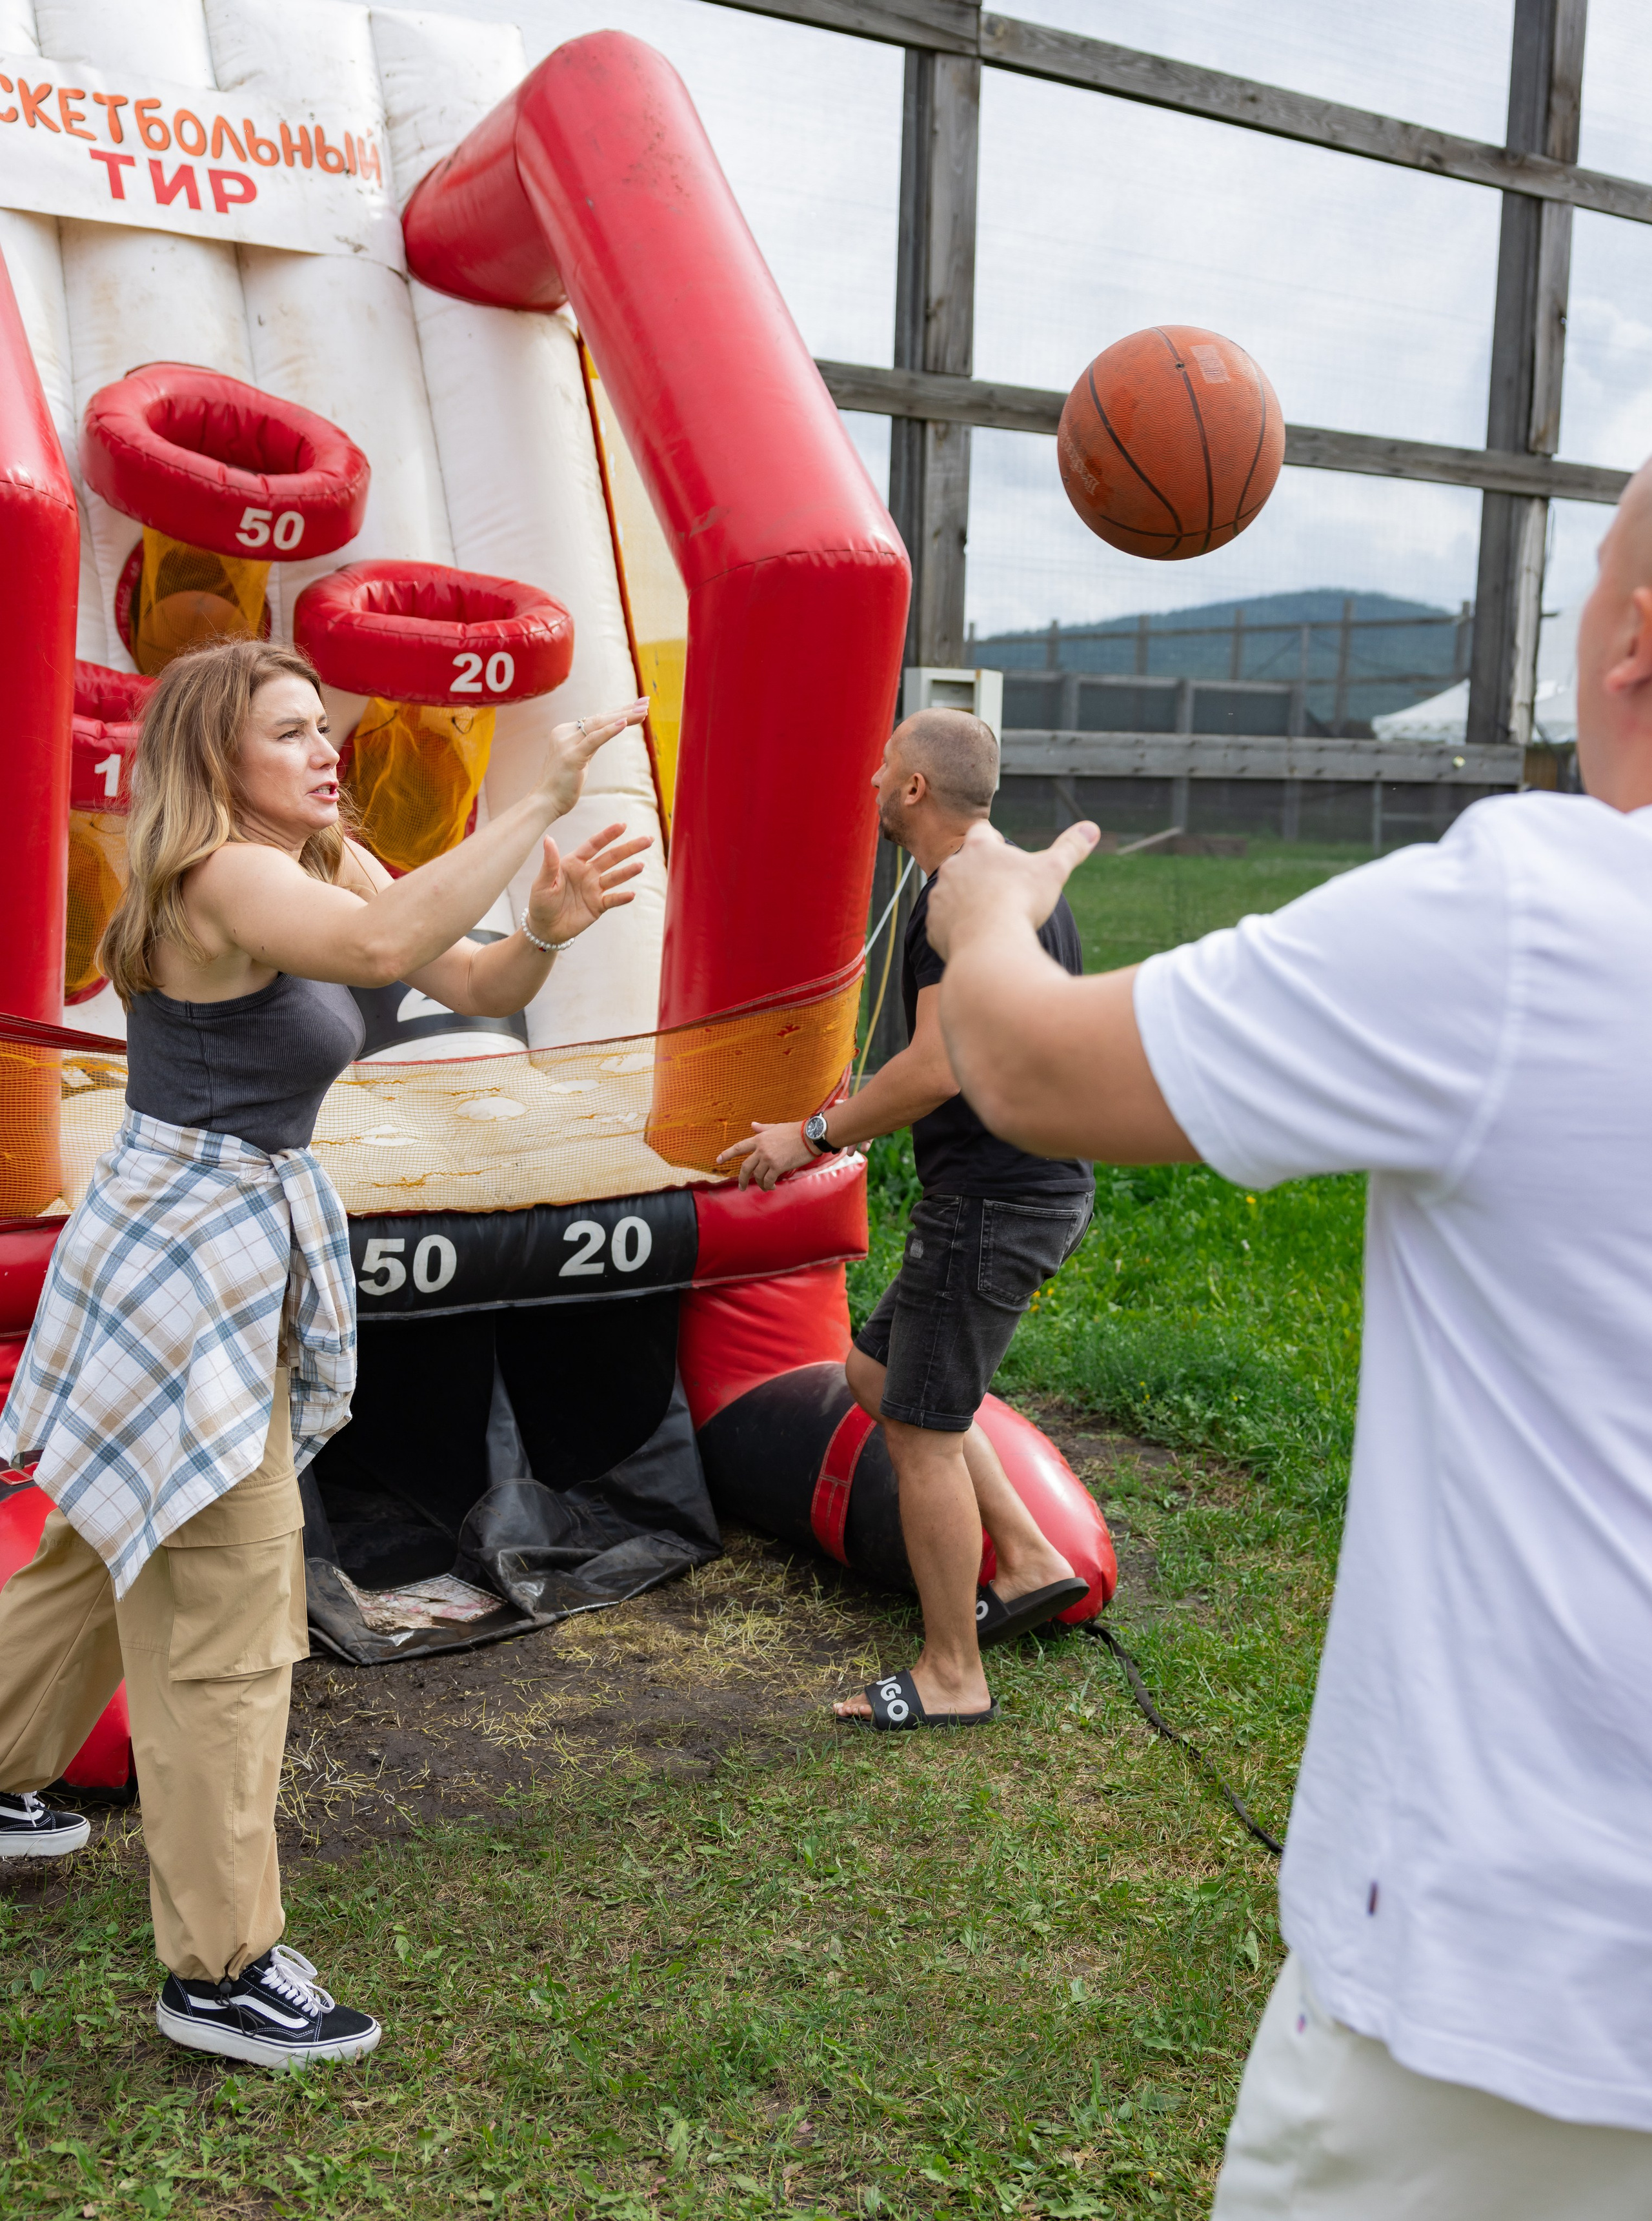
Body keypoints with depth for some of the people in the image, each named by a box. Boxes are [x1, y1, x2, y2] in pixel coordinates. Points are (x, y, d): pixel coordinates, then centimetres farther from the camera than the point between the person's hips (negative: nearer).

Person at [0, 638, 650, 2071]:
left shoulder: (323, 865, 8)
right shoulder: (224, 880, -20)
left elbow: (475, 986, 3)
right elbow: (386, 947, -40)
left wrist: (548, 929, -18)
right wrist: (542, 800, -37)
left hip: (240, 1251, 10)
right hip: (186, 1256, -10)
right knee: (227, 1626, -3)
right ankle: (221, 1973, 9)